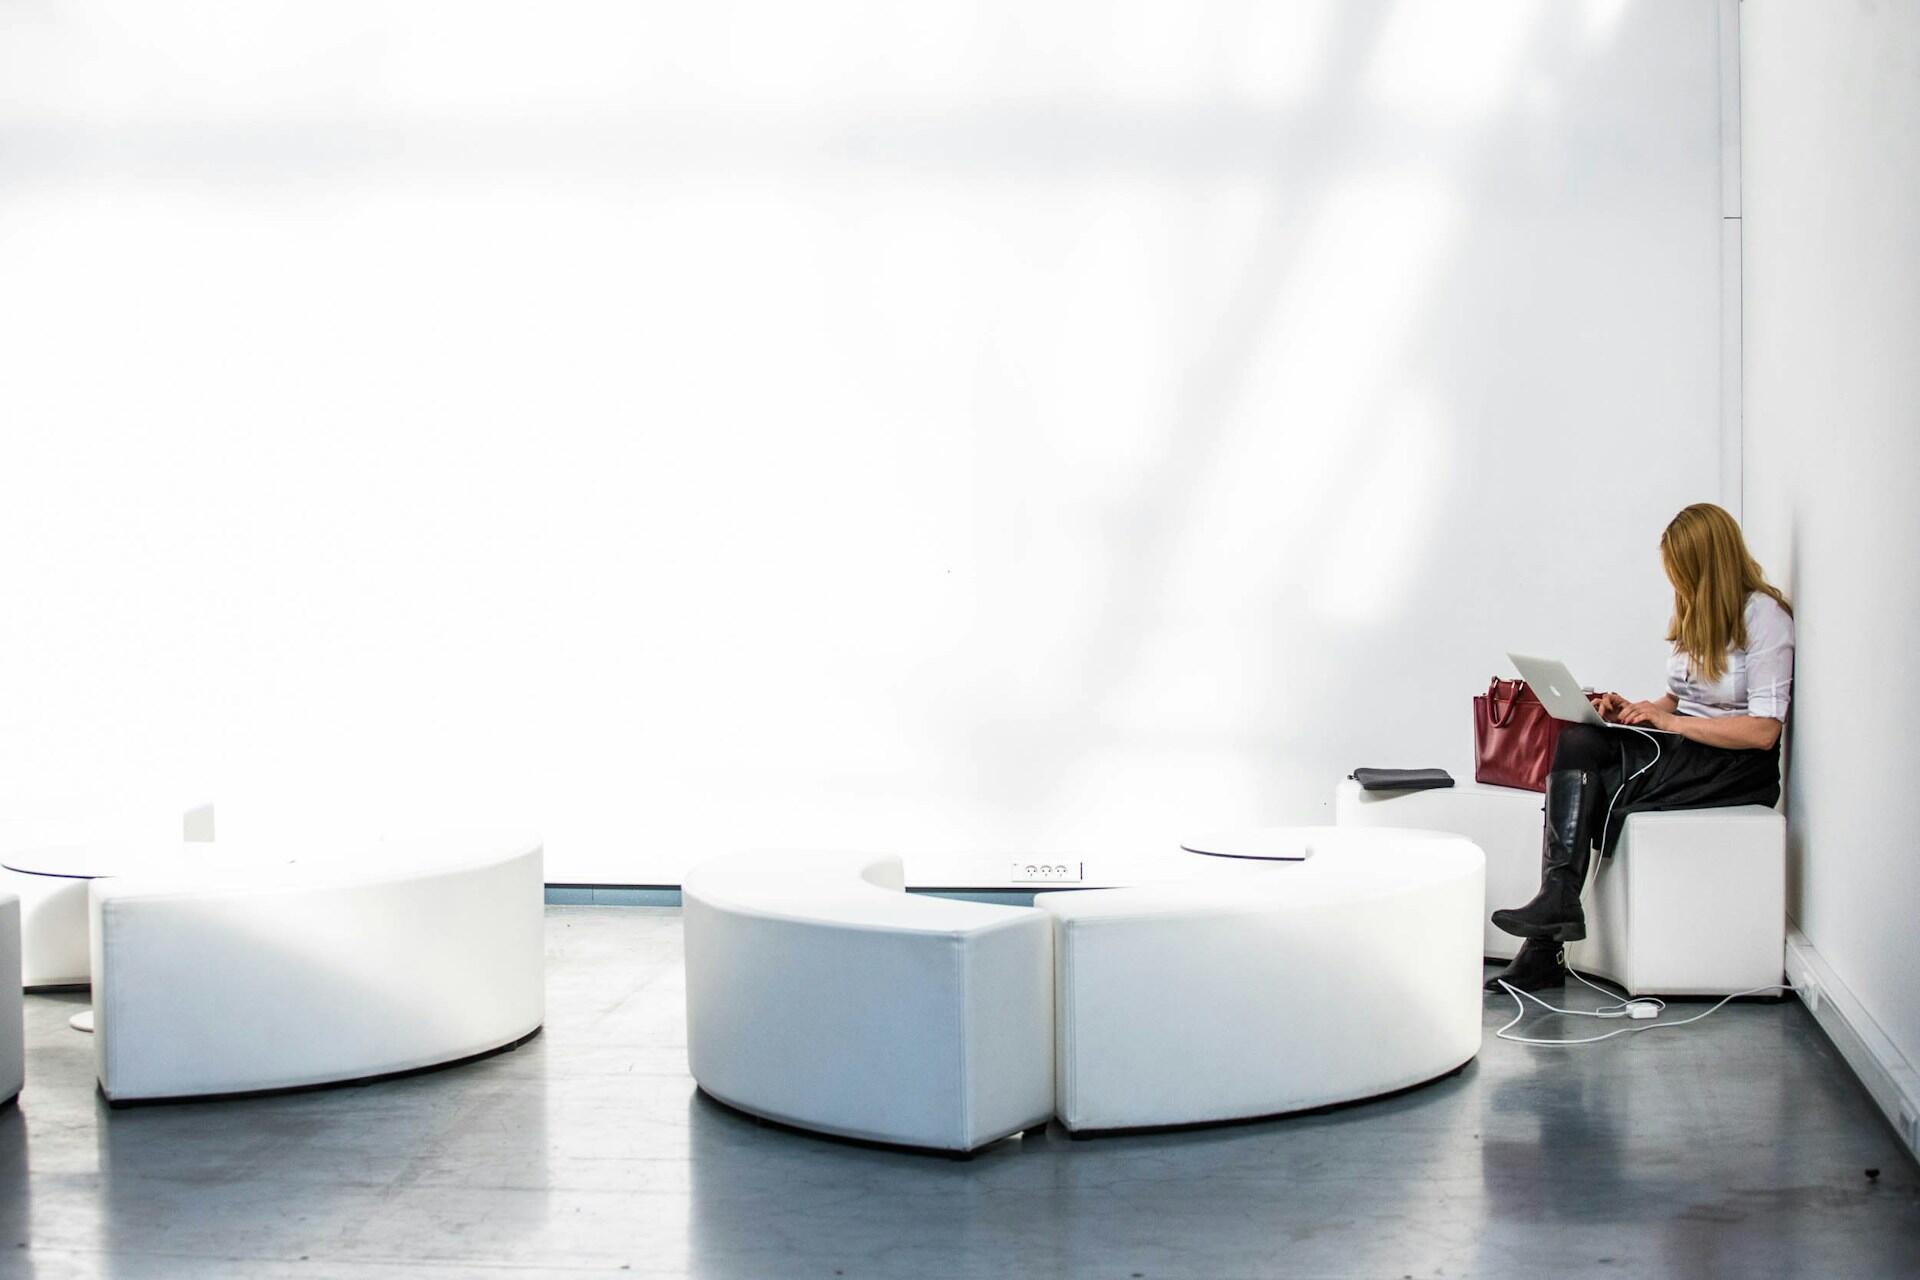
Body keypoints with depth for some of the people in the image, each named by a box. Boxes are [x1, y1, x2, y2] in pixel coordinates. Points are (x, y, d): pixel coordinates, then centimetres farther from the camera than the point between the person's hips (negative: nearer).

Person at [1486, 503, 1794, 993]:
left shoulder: (1763, 615, -10)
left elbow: (1763, 730, -16)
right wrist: (1636, 711, 1)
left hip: (1735, 768, -8)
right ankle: (1557, 899, -30)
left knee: (1580, 787, -23)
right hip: (1681, 750, 8)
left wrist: (1669, 720, -17)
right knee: (1575, 742, -21)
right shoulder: (1697, 613, 15)